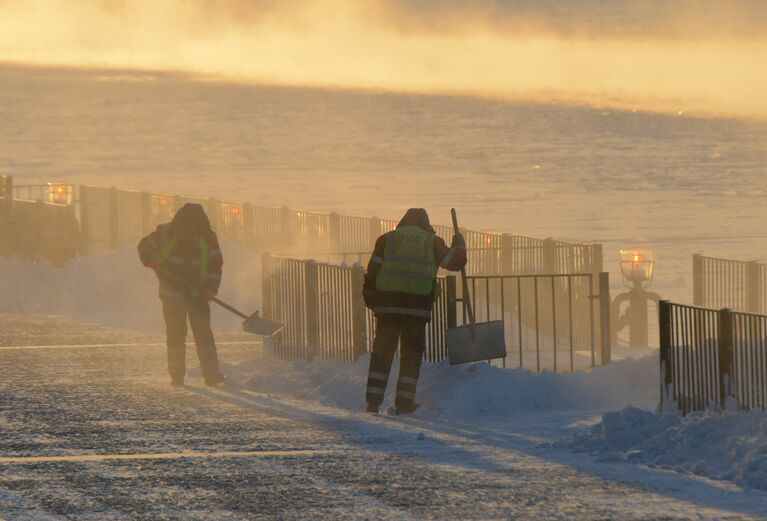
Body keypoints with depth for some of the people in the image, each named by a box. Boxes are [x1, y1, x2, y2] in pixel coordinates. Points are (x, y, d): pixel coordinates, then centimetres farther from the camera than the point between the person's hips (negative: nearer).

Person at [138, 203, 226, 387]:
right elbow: (144, 246, 5)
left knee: (203, 332, -6)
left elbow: (215, 263, 4)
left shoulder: (207, 237, -4)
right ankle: (177, 376, 8)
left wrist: (211, 287, -9)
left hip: (197, 293, 1)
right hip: (172, 293, -1)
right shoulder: (166, 233, -8)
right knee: (176, 334, 0)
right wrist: (150, 260, -17)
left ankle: (211, 374, -7)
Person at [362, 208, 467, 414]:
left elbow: (372, 270, 4)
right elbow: (455, 260, 12)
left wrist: (369, 298, 10)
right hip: (417, 308, -1)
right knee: (412, 353, 7)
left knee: (382, 352, 6)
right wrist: (459, 245, 31)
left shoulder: (386, 239, 11)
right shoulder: (432, 242, 8)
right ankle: (404, 402, 2)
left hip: (387, 305, 1)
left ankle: (373, 401, 2)